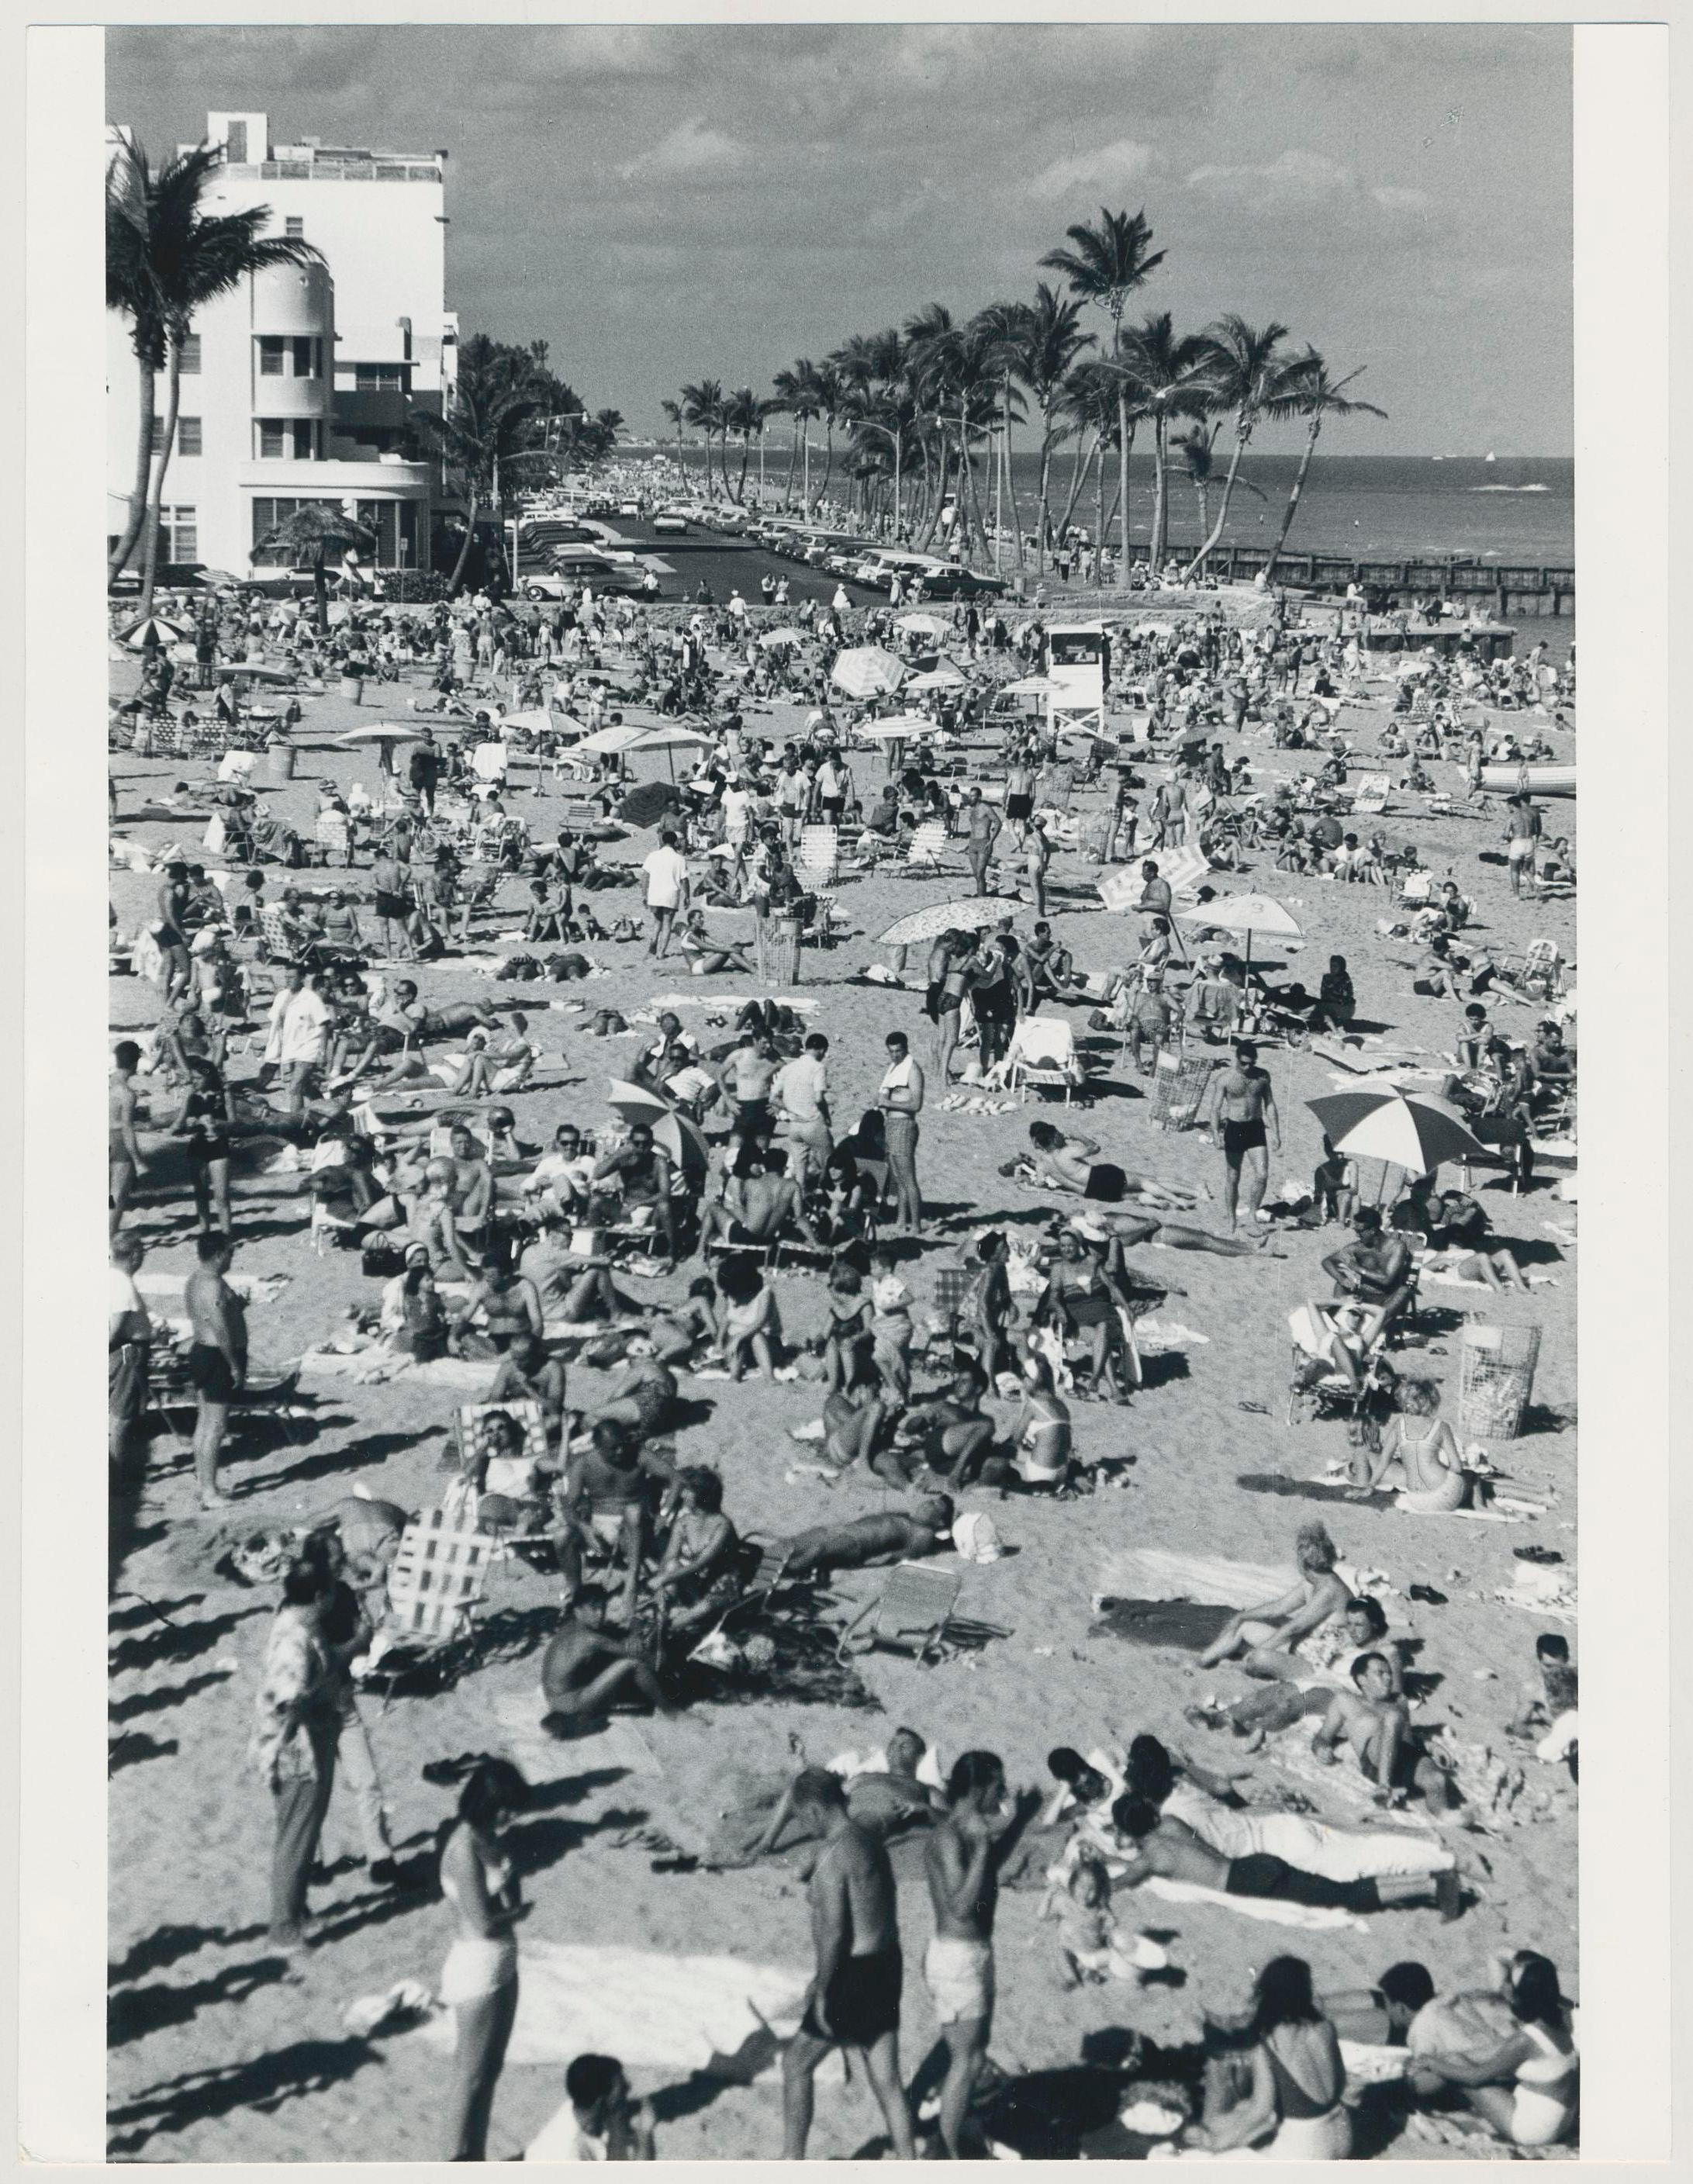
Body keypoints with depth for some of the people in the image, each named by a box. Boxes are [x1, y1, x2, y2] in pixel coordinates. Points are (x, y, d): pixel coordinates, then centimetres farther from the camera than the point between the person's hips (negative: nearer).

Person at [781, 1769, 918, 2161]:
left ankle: (792, 2164, 19)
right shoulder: (873, 1843, 9)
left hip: (853, 1976, -8)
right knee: (886, 2080, 12)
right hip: (886, 1966, 8)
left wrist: (822, 1992, -13)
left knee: (796, 2064, 11)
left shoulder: (834, 1856, -20)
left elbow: (833, 1933, -22)